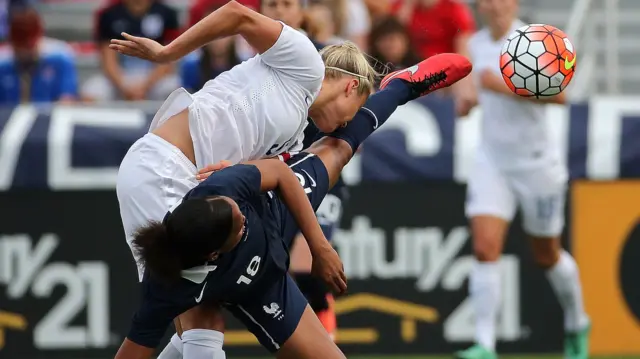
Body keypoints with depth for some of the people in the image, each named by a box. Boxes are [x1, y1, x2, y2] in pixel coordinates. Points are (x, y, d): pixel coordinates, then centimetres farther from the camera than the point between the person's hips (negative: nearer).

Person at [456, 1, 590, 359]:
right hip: (492, 162, 4)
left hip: (537, 163, -4)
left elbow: (557, 94, -25)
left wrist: (505, 87, -31)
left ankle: (577, 324, 38)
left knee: (547, 255, 12)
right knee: (486, 248, -15)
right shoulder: (477, 44, 5)